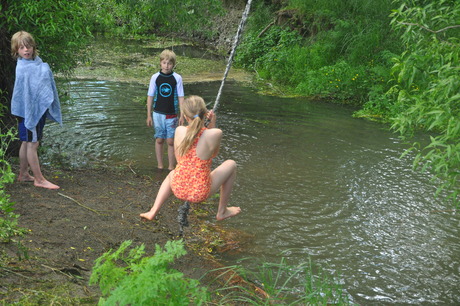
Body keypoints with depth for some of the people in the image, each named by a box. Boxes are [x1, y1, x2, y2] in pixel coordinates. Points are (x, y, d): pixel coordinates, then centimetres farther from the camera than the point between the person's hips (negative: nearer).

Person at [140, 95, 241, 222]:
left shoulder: (179, 131, -8)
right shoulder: (215, 134, -18)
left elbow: (179, 158, 7)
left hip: (178, 189, 4)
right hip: (200, 193, -4)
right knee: (231, 164, 19)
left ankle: (153, 211, 24)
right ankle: (222, 211, 27)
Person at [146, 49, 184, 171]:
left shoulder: (177, 78, -6)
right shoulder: (155, 77, -3)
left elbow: (180, 97, -3)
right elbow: (150, 96, 3)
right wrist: (149, 115, 3)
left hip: (172, 115, -1)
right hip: (158, 114, 1)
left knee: (171, 141, 2)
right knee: (159, 140, 9)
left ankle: (171, 167, 12)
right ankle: (160, 166, 20)